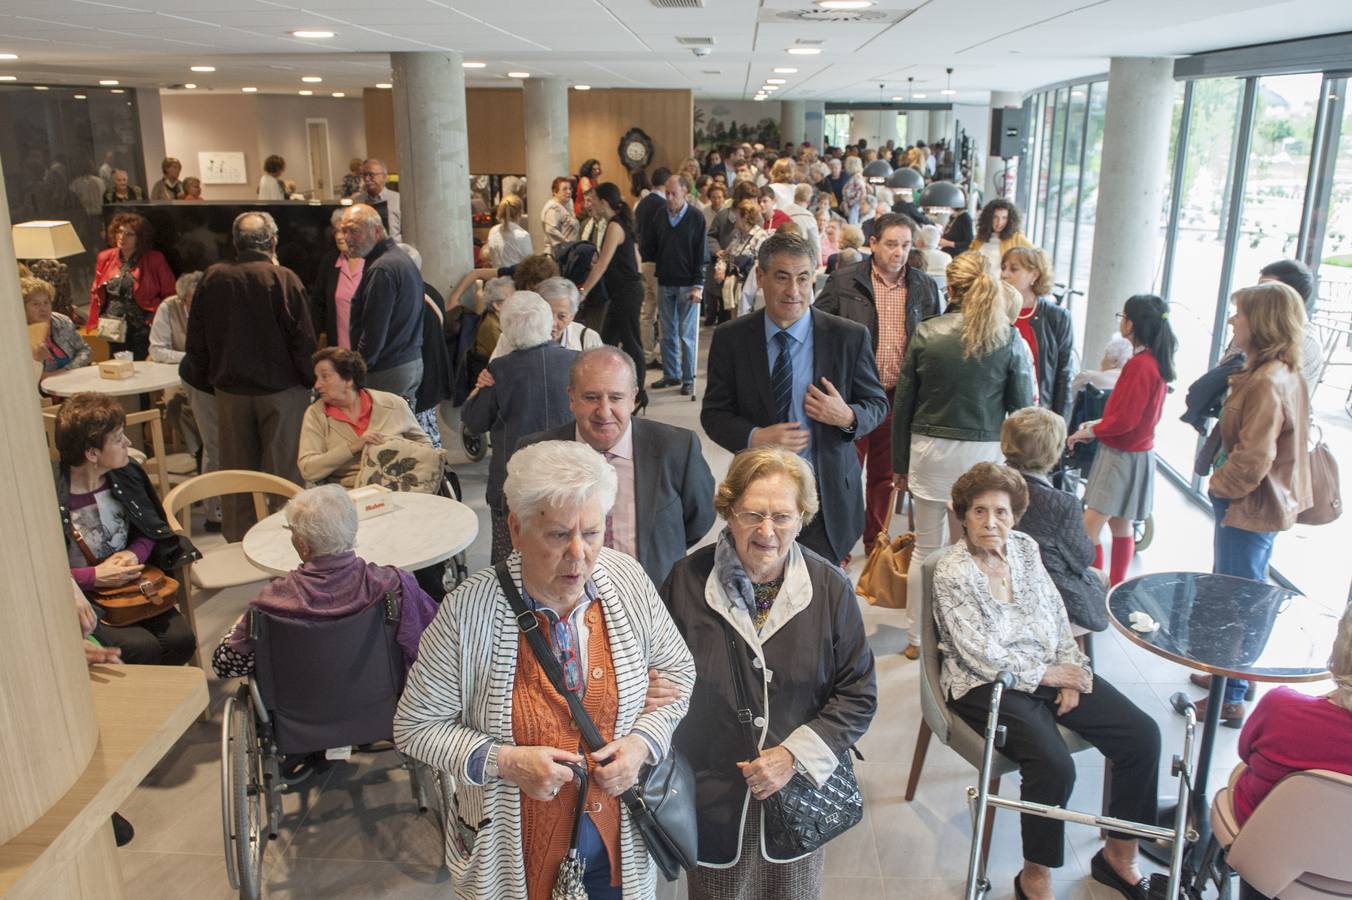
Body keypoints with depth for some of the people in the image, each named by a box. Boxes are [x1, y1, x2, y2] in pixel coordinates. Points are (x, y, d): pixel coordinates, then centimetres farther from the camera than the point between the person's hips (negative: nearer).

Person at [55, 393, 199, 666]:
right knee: (142, 648, -25)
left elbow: (152, 530, 13)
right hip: (81, 603, -6)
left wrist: (135, 554, -8)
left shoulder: (125, 476, 0)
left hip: (128, 588, 6)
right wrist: (94, 577, -21)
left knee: (181, 639, -14)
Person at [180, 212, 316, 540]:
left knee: (237, 469, 13)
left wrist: (208, 381, 17)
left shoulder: (212, 279, 0)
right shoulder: (283, 279, -13)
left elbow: (196, 340, 6)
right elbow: (303, 340, -12)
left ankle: (238, 540, 23)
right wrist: (311, 380, 0)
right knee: (283, 470, 5)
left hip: (230, 391, 4)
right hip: (281, 390, -4)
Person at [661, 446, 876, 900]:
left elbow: (858, 694, -3)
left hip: (799, 796, 1)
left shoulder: (830, 587, -9)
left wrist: (795, 754, -13)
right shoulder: (687, 581, -11)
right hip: (711, 799, -1)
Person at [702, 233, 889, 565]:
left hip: (827, 497, 0)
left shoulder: (850, 337, -5)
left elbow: (877, 403, 4)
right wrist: (754, 437, -19)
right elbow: (714, 413, 0)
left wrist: (847, 416, -19)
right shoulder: (731, 338, -3)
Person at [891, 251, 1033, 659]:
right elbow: (1022, 406, -1)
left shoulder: (925, 333, -4)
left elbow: (903, 403, 0)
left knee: (926, 548, 10)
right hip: (984, 453, 0)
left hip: (930, 450, 0)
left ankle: (917, 638, 22)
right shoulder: (1008, 338, -5)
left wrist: (900, 462, 8)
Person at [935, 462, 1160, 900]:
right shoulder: (951, 572, -13)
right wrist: (1046, 675, -11)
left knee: (1143, 734, -7)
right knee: (1054, 765, -28)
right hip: (987, 684, -7)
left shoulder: (1025, 548, 5)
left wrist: (1070, 669, -4)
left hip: (1050, 670, 7)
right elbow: (983, 657, -15)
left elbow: (1056, 615, 10)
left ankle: (1119, 854, 12)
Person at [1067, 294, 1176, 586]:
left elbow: (1124, 420, -21)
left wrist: (1089, 432, -8)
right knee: (1121, 527, 17)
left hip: (1123, 457, -10)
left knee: (1088, 530, -8)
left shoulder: (1139, 365, -22)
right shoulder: (1156, 361, 8)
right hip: (1137, 450, 10)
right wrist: (1099, 423, 9)